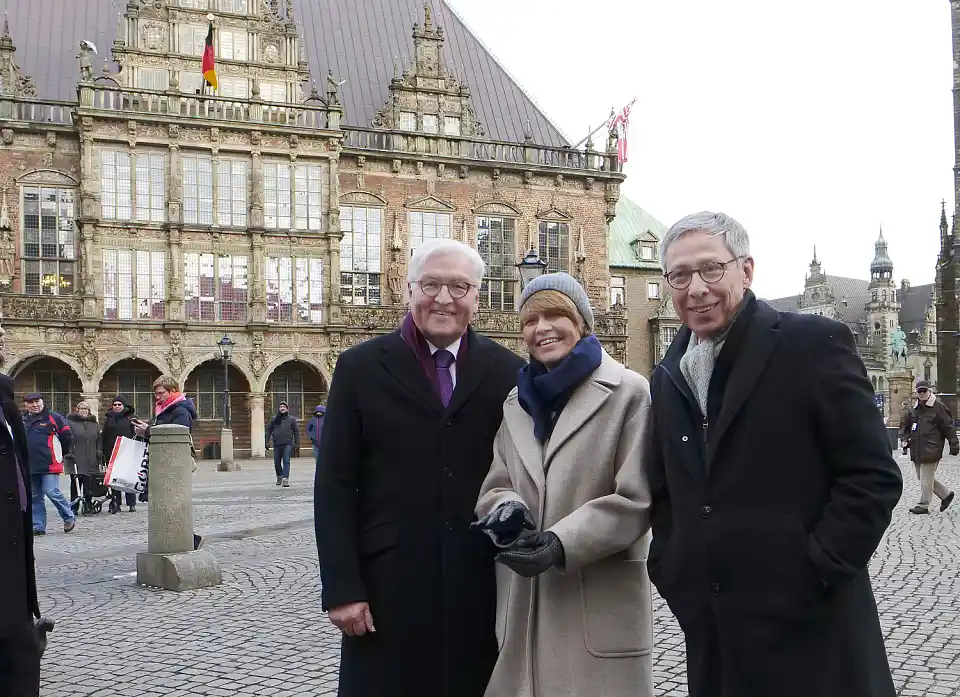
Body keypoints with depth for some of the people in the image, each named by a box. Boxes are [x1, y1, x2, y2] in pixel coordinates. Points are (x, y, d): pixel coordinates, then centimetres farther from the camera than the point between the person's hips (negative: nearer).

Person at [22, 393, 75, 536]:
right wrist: (24, 457, 19)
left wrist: (60, 454, 8)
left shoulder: (54, 418, -4)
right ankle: (38, 526, 14)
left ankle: (69, 517, 6)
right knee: (35, 497, 8)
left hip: (50, 464, -6)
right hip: (30, 465, 6)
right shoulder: (23, 421, 12)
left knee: (51, 492, -11)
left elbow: (67, 437, -1)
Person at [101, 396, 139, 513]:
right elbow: (103, 437, 11)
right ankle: (116, 504, 7)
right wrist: (104, 453, 3)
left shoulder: (129, 418, 4)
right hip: (112, 453, 2)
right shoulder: (108, 419, 11)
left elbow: (134, 435, 1)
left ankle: (131, 504, 3)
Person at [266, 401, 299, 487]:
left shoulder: (291, 419, 7)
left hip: (287, 444, -3)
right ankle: (279, 477, 32)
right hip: (277, 444, 3)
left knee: (286, 461, -12)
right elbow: (269, 430, 13)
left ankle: (285, 479, -15)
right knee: (277, 462, 10)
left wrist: (297, 443, 1)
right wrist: (267, 441, 5)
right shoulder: (274, 419, 11)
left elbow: (296, 431, 7)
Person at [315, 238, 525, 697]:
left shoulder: (507, 373, 4)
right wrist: (341, 589, -6)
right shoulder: (361, 368, 1)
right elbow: (334, 486, -1)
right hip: (387, 586, -1)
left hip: (482, 587, 1)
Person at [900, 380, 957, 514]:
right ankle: (946, 494, 28)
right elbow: (905, 425, 22)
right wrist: (904, 437, 5)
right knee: (922, 477, 14)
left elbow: (949, 427, -6)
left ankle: (923, 506, 5)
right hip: (916, 450, 8)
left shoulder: (938, 407, -6)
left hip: (931, 450, -8)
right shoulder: (913, 410, 12)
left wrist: (954, 445, -8)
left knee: (926, 479, -4)